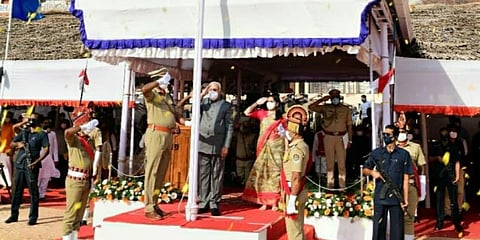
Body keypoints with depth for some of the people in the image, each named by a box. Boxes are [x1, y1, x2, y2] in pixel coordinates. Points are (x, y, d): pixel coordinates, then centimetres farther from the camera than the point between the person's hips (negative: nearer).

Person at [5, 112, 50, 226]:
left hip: (31, 166, -5)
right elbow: (11, 145, 14)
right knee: (16, 191, 10)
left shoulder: (42, 134, 1)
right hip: (19, 165, 5)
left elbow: (46, 149, -8)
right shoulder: (23, 132, 17)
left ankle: (33, 217, 1)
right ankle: (14, 215, 20)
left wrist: (36, 162, -17)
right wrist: (17, 144, -10)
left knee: (33, 192, -3)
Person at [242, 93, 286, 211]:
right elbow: (247, 112, 6)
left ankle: (274, 202, 3)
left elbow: (286, 133, 7)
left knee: (275, 173, -2)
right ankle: (264, 202, 7)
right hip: (263, 148, 3)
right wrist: (257, 103, 2)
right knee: (261, 173, 1)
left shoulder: (281, 117, 3)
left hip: (276, 148, -3)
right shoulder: (262, 114, 10)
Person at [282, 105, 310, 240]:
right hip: (297, 192, 10)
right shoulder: (301, 145, 13)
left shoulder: (297, 149, -19)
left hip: (294, 193, -10)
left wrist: (292, 201, -23)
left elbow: (296, 178, -23)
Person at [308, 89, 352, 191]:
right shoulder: (325, 108, 8)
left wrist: (350, 140, 5)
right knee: (330, 163, 4)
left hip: (341, 137, 0)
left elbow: (349, 125, 9)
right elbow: (311, 107, -1)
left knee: (342, 163, -2)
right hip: (329, 137, 0)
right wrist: (322, 99, -5)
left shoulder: (346, 109, 9)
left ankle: (342, 186, 2)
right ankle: (330, 186, 10)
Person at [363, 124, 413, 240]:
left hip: (396, 198, -1)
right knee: (378, 226, 6)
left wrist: (405, 199, -2)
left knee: (397, 228, 4)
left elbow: (405, 178, 2)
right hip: (380, 197, 1)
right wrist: (372, 172, -8)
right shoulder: (376, 153, 7)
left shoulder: (403, 154, 3)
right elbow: (365, 169, 15)